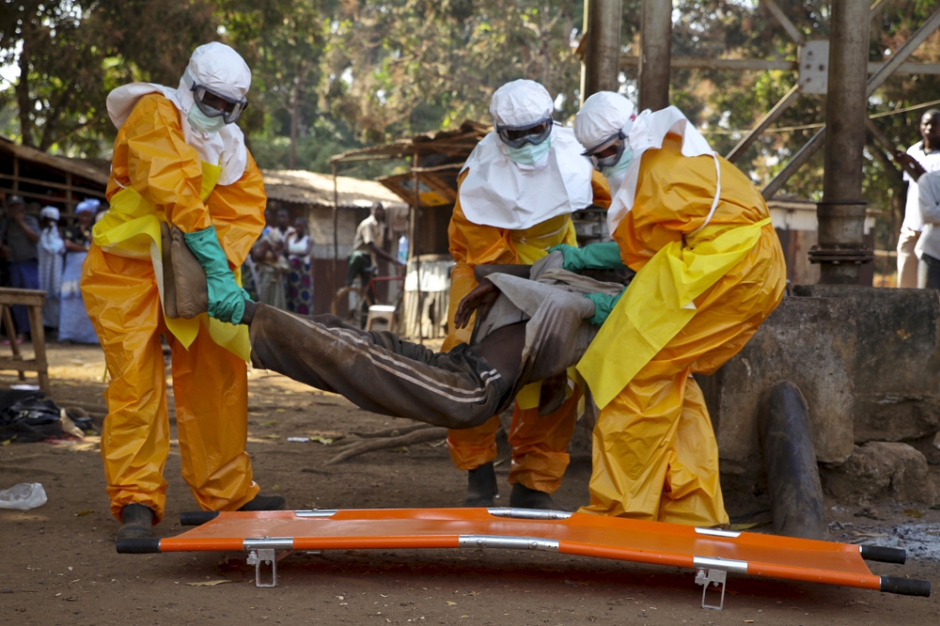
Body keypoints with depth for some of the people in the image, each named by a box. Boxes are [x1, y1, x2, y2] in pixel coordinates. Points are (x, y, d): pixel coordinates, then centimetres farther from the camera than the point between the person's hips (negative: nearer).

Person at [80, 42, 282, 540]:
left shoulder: (230, 145, 7)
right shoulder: (156, 115, -14)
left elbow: (245, 210, -6)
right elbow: (177, 195, -27)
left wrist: (221, 268, -26)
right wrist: (218, 273, -34)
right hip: (127, 269, -7)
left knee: (217, 375, 7)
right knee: (136, 382, -12)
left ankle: (227, 492, 17)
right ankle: (136, 501, -6)